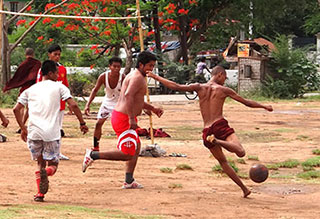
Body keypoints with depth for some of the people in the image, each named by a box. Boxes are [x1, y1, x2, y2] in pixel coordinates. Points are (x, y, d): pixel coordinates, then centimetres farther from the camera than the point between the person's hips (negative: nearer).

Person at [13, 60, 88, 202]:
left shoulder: (31, 89, 16)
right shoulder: (58, 87, 6)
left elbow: (16, 109, 11)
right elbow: (73, 105, -5)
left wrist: (23, 129, 19)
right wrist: (82, 123, 4)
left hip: (34, 133, 3)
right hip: (52, 134, -3)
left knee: (40, 163, 19)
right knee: (53, 164, 10)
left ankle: (40, 194, 2)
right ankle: (46, 172, -26)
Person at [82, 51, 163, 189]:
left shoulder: (134, 76, 19)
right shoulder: (138, 78, -14)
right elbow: (128, 96, -30)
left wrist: (152, 109, 30)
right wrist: (132, 119, -31)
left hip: (120, 115, 11)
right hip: (124, 119, -11)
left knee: (136, 148, 19)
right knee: (127, 154, -10)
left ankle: (129, 181, 23)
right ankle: (92, 155, -6)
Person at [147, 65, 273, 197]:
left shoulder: (199, 87, 11)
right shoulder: (223, 90, 7)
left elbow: (176, 87, 3)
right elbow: (247, 103, 13)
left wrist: (156, 77, 12)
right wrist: (264, 107, 27)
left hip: (206, 131, 5)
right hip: (220, 125, -4)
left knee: (223, 162, 18)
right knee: (240, 152, -23)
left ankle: (244, 188, 15)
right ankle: (217, 141, -40)